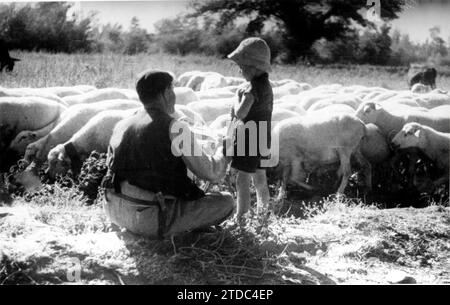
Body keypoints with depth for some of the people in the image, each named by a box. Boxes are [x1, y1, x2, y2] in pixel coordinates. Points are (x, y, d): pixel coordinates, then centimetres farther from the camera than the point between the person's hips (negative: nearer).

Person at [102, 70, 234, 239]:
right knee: (226, 202, 1)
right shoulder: (175, 128, -11)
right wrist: (224, 151, 15)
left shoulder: (121, 125, 9)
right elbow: (210, 172, -7)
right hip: (150, 220, -8)